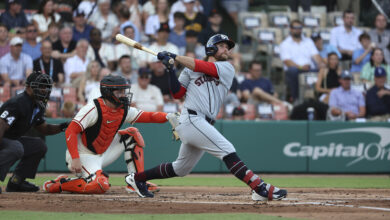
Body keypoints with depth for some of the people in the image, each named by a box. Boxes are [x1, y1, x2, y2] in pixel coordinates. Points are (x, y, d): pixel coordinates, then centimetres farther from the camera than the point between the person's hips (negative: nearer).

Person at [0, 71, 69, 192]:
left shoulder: (38, 107, 8)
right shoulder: (18, 103, -23)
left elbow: (44, 129, 21)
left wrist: (62, 127, 1)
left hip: (11, 140, 10)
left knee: (39, 146, 8)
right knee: (16, 148, -36)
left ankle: (15, 182, 5)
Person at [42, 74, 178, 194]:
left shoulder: (123, 110, 1)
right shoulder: (94, 109, -22)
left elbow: (146, 116, 3)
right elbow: (70, 132, -26)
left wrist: (166, 116, -18)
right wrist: (75, 159, -34)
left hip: (104, 154, 8)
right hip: (84, 155, -8)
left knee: (132, 135, 3)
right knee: (101, 186, -32)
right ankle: (58, 184, -11)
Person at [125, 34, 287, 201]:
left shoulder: (227, 68, 13)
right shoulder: (190, 69, 11)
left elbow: (201, 67, -2)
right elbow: (177, 94, 7)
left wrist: (174, 57, 1)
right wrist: (170, 70, -2)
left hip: (203, 124, 5)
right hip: (191, 119, -5)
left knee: (181, 168, 16)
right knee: (227, 150, -19)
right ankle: (260, 188, -28)